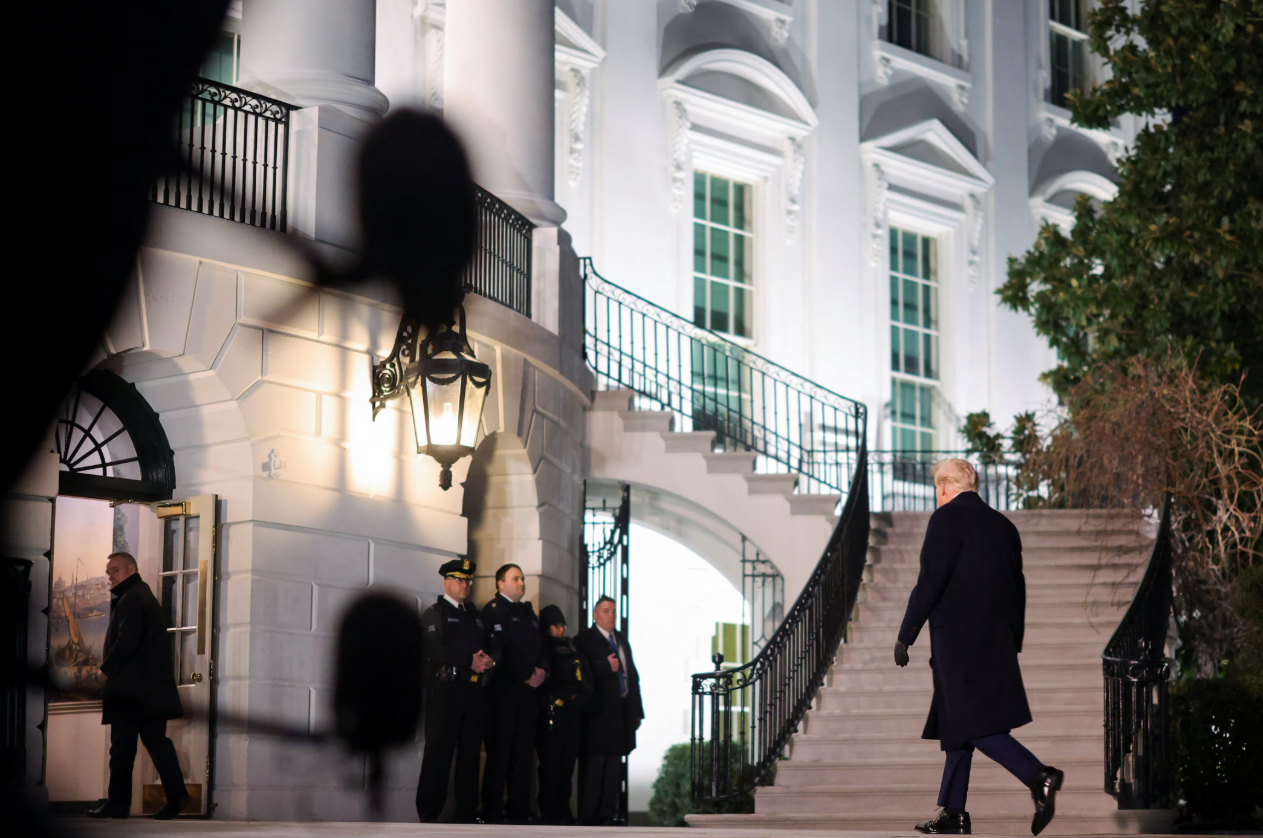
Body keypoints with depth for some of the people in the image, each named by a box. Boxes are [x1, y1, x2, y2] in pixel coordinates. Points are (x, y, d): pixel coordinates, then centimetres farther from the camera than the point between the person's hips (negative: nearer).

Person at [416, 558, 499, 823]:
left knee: (471, 752, 6)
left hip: (476, 691, 6)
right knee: (439, 752, -6)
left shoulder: (476, 615, 22)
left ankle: (467, 812, 10)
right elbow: (437, 650, -12)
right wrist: (471, 662, -15)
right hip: (446, 689, -6)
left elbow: (493, 646, 13)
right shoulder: (434, 614, 3)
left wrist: (490, 660, -10)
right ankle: (428, 814, -5)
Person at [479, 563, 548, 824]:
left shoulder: (528, 612, 22)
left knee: (523, 751, 5)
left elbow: (541, 644, 18)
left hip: (529, 689, 7)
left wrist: (542, 669, -1)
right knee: (499, 751, -7)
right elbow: (504, 648, -12)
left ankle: (519, 810, 8)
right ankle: (493, 814, -6)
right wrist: (527, 675, -11)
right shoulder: (493, 610, -3)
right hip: (505, 688, -7)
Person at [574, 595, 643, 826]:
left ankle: (608, 813, 13)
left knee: (614, 764, 9)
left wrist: (636, 711, 14)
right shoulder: (584, 640, -3)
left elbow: (632, 675, 19)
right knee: (594, 764, -6)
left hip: (620, 712, 7)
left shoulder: (622, 641, 20)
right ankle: (589, 815, -3)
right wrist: (606, 667, -19)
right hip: (597, 713, -7)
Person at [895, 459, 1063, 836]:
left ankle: (1039, 777, -24)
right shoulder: (1003, 525, 16)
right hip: (997, 641, 8)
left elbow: (930, 582, -12)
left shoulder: (947, 519, -7)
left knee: (972, 724, -10)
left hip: (959, 638, -8)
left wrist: (905, 636, -6)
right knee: (956, 725, 13)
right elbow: (1017, 588, 17)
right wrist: (1013, 643, 22)